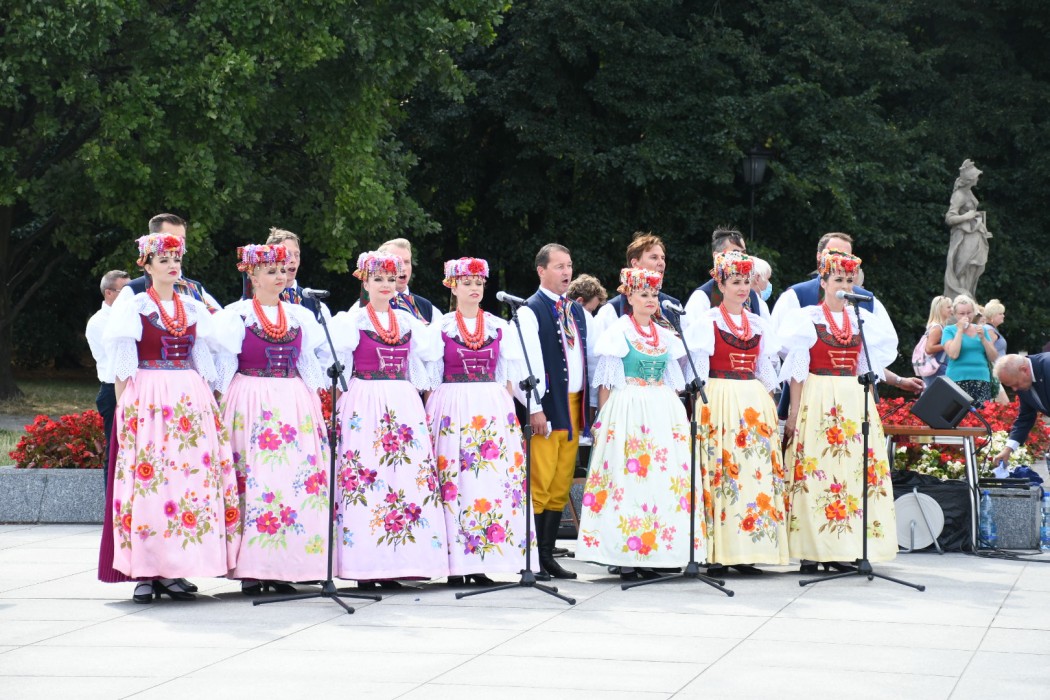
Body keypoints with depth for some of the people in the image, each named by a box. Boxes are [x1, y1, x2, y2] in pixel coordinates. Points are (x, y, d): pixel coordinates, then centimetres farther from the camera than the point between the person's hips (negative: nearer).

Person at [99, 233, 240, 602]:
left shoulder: (193, 309, 15)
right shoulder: (134, 307, 4)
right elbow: (122, 366, 0)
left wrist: (207, 404, 9)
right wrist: (123, 408, -8)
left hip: (192, 402, 4)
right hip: (147, 400, -4)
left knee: (192, 475, -3)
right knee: (149, 478, -10)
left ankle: (173, 571, 2)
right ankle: (145, 573, -7)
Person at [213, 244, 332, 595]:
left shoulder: (300, 316, 14)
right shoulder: (235, 315, 3)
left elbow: (311, 365, 18)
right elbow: (224, 368, 2)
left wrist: (314, 403, 11)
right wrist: (222, 406, -5)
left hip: (295, 406, 4)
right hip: (250, 405, -4)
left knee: (297, 480, -4)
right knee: (254, 480, -9)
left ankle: (284, 567, -1)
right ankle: (251, 570, -8)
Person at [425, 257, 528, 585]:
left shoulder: (499, 327, 12)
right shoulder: (440, 327, 5)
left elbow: (509, 374, 12)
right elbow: (430, 376, 5)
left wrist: (505, 407, 1)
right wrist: (433, 410, -3)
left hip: (494, 409, 3)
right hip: (451, 407, -3)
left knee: (493, 479, -4)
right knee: (454, 480, -8)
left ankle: (480, 561, -1)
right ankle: (455, 563, -5)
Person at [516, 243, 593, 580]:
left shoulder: (578, 312, 16)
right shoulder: (530, 312, -5)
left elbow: (591, 356, 18)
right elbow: (527, 363, -12)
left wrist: (591, 404, 11)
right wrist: (534, 409, -18)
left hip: (574, 406, 7)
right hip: (546, 406, -7)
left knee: (561, 486, 8)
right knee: (540, 483, -8)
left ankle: (548, 555, 14)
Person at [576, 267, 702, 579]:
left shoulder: (665, 335, 15)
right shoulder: (618, 331, -1)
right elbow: (606, 382, -3)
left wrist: (678, 415, 12)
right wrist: (604, 420, -10)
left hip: (664, 413, 6)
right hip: (627, 410, -6)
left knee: (665, 478, 0)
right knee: (628, 477, -9)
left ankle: (650, 555, 4)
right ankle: (625, 557, -8)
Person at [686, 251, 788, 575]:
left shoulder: (758, 324, 15)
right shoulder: (707, 323, 1)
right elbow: (698, 368, -2)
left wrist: (770, 402, 14)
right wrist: (700, 403, -9)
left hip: (755, 403, 5)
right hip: (719, 400, -5)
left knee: (756, 472, 0)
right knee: (720, 472, -9)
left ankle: (744, 553, 3)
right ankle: (716, 554, -8)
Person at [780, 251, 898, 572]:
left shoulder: (861, 319, 12)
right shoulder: (807, 319, 0)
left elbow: (871, 364, 20)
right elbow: (797, 369, -3)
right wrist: (794, 413, -9)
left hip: (855, 401, 5)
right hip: (817, 400, -5)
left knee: (853, 470, 0)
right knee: (815, 471, -8)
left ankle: (841, 549, 3)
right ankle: (810, 551, -7)